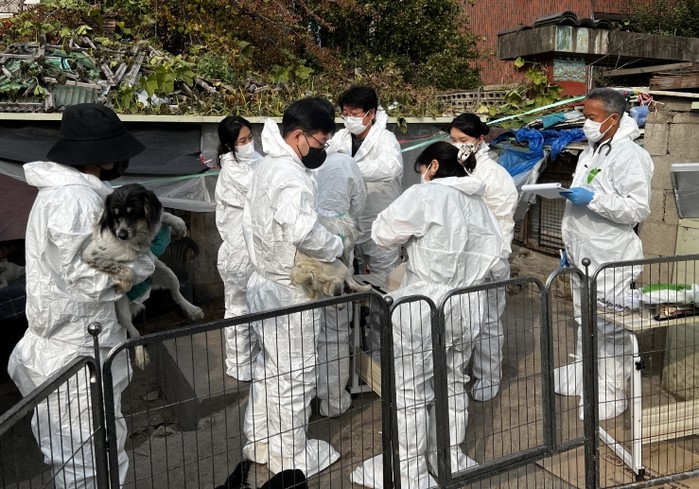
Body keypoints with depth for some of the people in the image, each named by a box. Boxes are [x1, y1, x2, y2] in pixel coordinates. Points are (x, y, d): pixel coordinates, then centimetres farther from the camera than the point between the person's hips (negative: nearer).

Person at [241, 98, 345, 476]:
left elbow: (249, 221, 18)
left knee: (269, 368, 21)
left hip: (265, 283, 10)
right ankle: (290, 457, 19)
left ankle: (259, 442, 35)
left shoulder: (266, 167, 10)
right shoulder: (291, 174, -23)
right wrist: (337, 247, -23)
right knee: (295, 375, 4)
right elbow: (301, 231, -38)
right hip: (289, 291, -10)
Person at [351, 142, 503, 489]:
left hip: (425, 308, -7)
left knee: (411, 391, 4)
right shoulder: (478, 204, 11)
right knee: (454, 384, 19)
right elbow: (491, 255, 15)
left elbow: (383, 234, -8)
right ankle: (452, 458, 30)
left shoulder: (424, 196, -12)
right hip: (467, 307, 8)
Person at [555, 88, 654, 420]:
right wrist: (569, 248, 23)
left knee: (611, 329, -1)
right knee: (584, 321, 21)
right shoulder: (590, 151, 14)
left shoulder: (629, 156, -15)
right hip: (583, 256, 9)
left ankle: (611, 395, 10)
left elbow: (638, 209, -22)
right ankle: (582, 376, 36)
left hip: (610, 260, -9)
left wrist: (592, 199, -27)